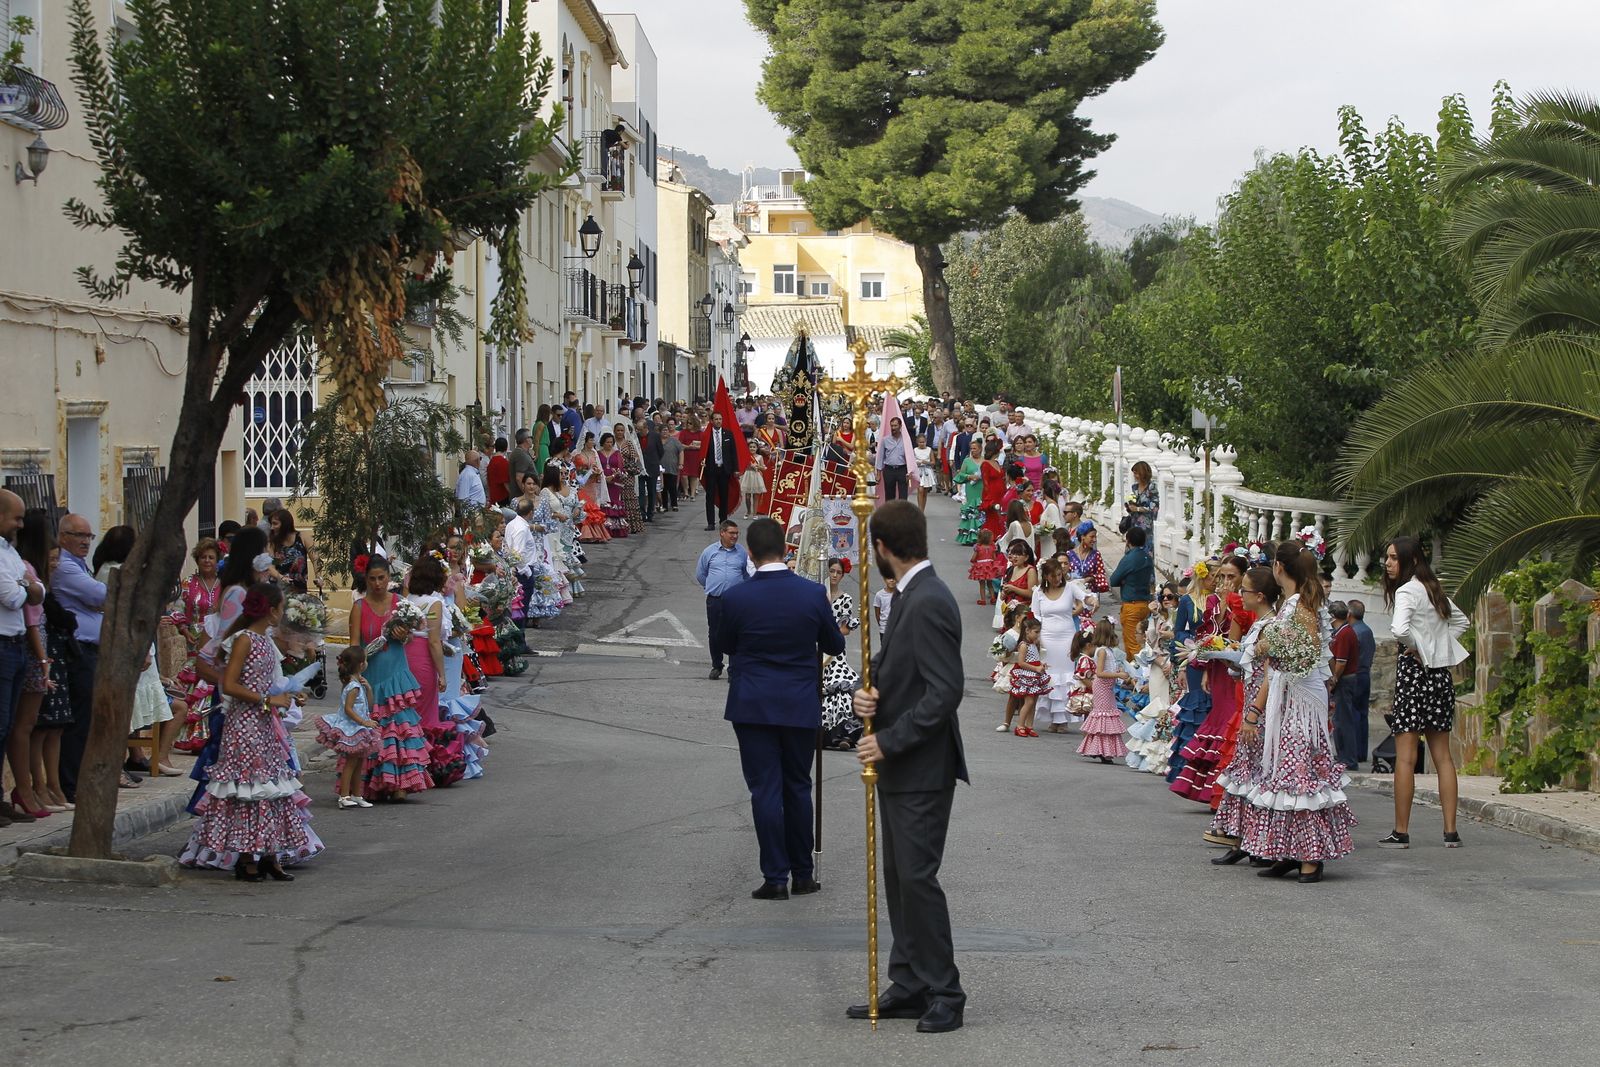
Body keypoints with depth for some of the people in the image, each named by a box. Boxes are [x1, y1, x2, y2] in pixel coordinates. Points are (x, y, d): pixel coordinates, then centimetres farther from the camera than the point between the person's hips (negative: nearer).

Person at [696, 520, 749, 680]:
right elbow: (700, 574, 16)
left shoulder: (742, 552, 4)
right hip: (714, 600, 1)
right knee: (714, 635, 5)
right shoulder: (710, 551, 5)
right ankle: (716, 666, 21)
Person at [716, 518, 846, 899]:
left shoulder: (736, 597, -12)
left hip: (752, 706, -2)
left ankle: (775, 877, 1)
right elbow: (834, 646, 4)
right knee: (798, 787, 13)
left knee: (765, 789, 2)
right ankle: (803, 874, 19)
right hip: (801, 706, 2)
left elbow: (725, 646, 5)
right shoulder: (813, 593, -9)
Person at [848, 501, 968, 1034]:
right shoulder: (910, 598, 13)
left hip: (922, 769, -10)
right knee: (899, 877, 13)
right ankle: (909, 987, 20)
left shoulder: (929, 603, -19)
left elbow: (945, 690, -23)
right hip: (899, 767, 10)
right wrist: (868, 689, -2)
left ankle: (944, 994, -1)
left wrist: (890, 741, -20)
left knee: (917, 876, -8)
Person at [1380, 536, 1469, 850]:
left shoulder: (1407, 591, -11)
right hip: (1441, 673, 8)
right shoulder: (1434, 590, 14)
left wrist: (1416, 650, -12)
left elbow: (1399, 629, -29)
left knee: (1405, 756, -4)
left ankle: (1401, 832, -3)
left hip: (1414, 670, -8)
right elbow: (1460, 621, 29)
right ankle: (1451, 832, 7)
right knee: (1442, 755, 8)